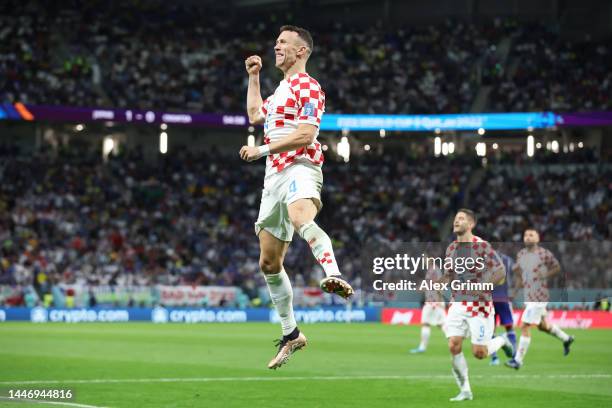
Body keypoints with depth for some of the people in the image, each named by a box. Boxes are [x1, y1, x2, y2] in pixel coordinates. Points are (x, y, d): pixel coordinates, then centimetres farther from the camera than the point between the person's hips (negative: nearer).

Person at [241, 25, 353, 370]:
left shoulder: (308, 87, -4)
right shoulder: (283, 88, 26)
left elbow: (306, 134, -15)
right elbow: (256, 115, 34)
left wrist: (262, 150, -13)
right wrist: (254, 77, 31)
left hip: (300, 169, -9)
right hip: (275, 175, 9)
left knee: (301, 218, -43)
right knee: (269, 262, 9)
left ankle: (334, 276, -65)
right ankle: (291, 334, 19)